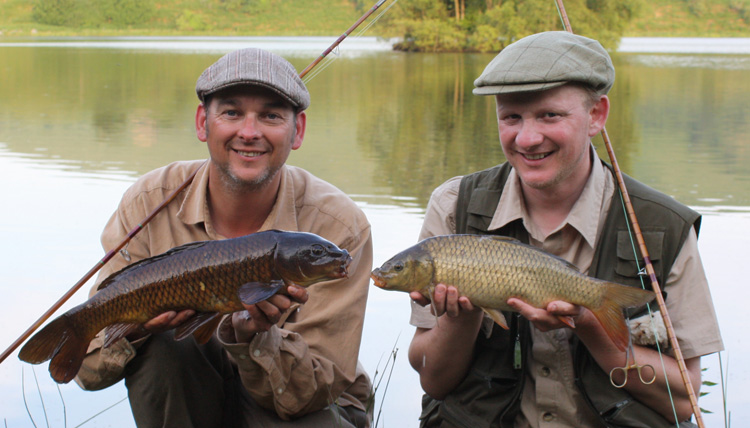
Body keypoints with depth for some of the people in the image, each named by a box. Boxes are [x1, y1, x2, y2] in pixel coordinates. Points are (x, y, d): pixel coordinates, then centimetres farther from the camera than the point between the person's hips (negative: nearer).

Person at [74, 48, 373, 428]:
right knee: (162, 345, -29)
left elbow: (314, 392, -20)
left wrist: (254, 335, -39)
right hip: (184, 396, 3)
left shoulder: (339, 225, -20)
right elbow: (88, 368, -13)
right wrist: (136, 325, -35)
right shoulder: (148, 204, -14)